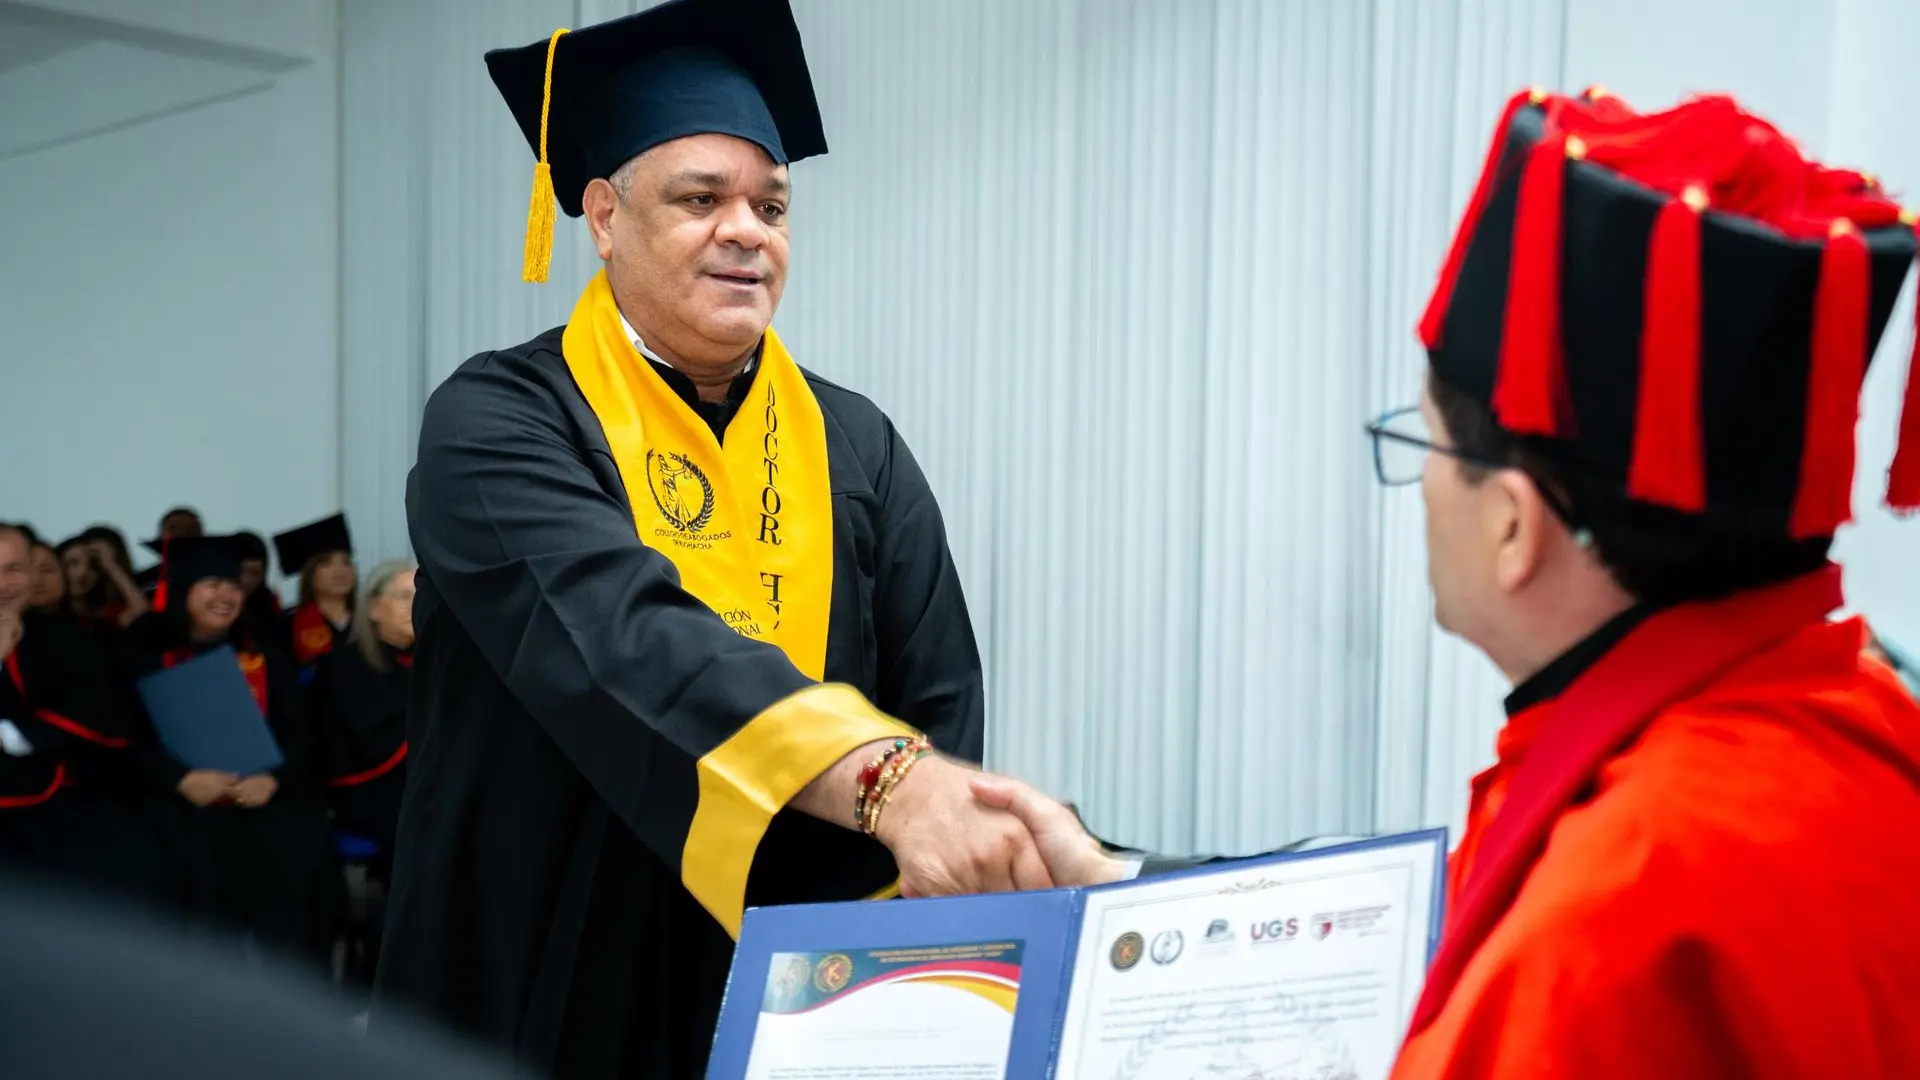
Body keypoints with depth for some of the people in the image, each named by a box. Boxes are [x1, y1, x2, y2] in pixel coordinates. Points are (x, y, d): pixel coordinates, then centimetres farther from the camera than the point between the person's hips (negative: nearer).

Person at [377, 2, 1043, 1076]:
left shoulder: (858, 450, 2)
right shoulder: (497, 425, -11)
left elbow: (941, 702, -1)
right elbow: (627, 642, -29)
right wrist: (885, 782, -42)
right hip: (548, 992, -3)